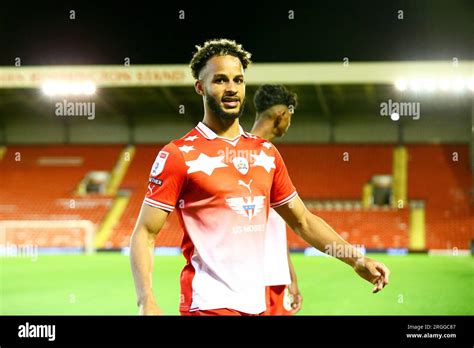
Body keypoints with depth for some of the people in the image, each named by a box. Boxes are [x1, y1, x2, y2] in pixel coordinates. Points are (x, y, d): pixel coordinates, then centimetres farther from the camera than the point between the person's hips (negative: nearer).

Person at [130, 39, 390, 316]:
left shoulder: (266, 152, 11)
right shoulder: (178, 155, -6)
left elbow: (303, 221, 18)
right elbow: (145, 234, -8)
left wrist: (356, 259, 6)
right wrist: (147, 302, -21)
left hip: (258, 303, 6)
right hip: (208, 304, -6)